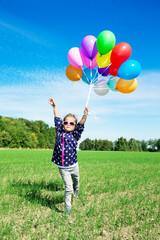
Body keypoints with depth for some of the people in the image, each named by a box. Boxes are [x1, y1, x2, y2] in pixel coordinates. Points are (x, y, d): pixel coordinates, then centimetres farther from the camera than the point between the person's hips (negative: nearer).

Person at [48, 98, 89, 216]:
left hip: (73, 165, 1)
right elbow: (57, 119, 6)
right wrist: (55, 106, 8)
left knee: (76, 182, 24)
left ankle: (76, 193, 57)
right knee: (68, 187, 0)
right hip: (63, 167, 0)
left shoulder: (75, 135, -6)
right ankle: (67, 210, 15)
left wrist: (85, 115, -38)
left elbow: (81, 125, -22)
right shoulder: (59, 132, -2)